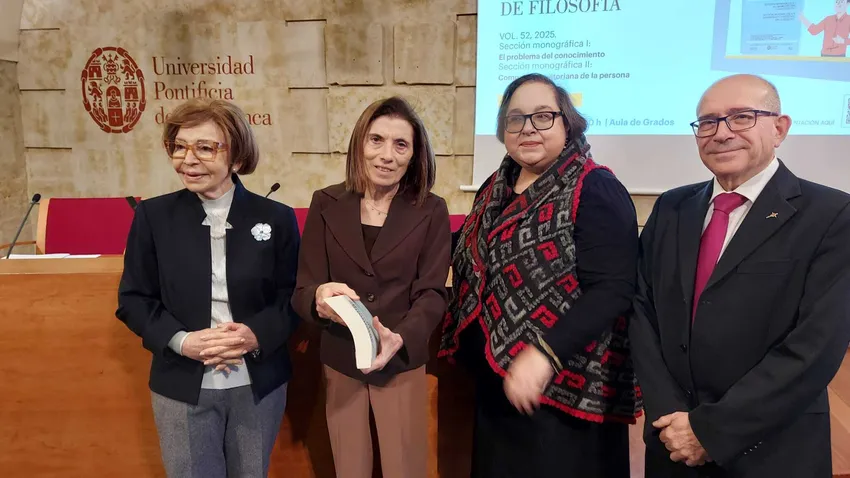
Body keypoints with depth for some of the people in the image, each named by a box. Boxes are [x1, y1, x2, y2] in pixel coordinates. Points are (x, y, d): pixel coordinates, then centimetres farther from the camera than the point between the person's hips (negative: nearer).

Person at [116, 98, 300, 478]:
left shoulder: (276, 217, -3)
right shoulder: (153, 215, -3)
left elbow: (293, 295, -1)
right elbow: (133, 299, -1)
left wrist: (257, 335, -19)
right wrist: (182, 341, -17)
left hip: (259, 384, 1)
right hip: (182, 386, 0)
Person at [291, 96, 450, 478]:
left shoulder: (431, 211, -7)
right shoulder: (326, 204, -4)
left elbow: (432, 293, -9)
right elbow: (302, 290, -7)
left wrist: (400, 339, -28)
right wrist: (320, 297, -31)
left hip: (402, 364, -1)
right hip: (339, 362, 1)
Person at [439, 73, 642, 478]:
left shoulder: (595, 190, -14)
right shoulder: (495, 188, 7)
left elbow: (611, 289, -22)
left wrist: (546, 353, -31)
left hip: (564, 388, -6)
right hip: (493, 379, 7)